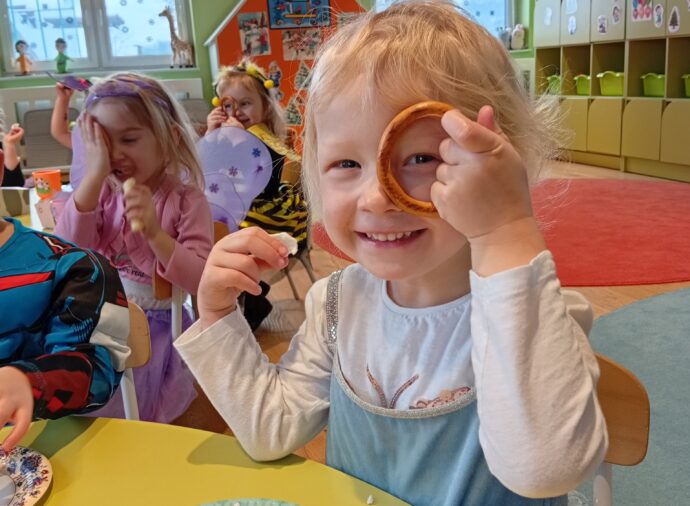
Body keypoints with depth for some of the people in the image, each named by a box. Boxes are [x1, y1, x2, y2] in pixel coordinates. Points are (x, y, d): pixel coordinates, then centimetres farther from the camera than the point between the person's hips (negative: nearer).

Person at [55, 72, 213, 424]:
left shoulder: (186, 198, -11)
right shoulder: (103, 192, 1)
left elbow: (202, 280, -18)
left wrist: (155, 233, -33)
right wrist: (95, 174, -22)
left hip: (159, 328, -4)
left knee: (99, 409, -17)